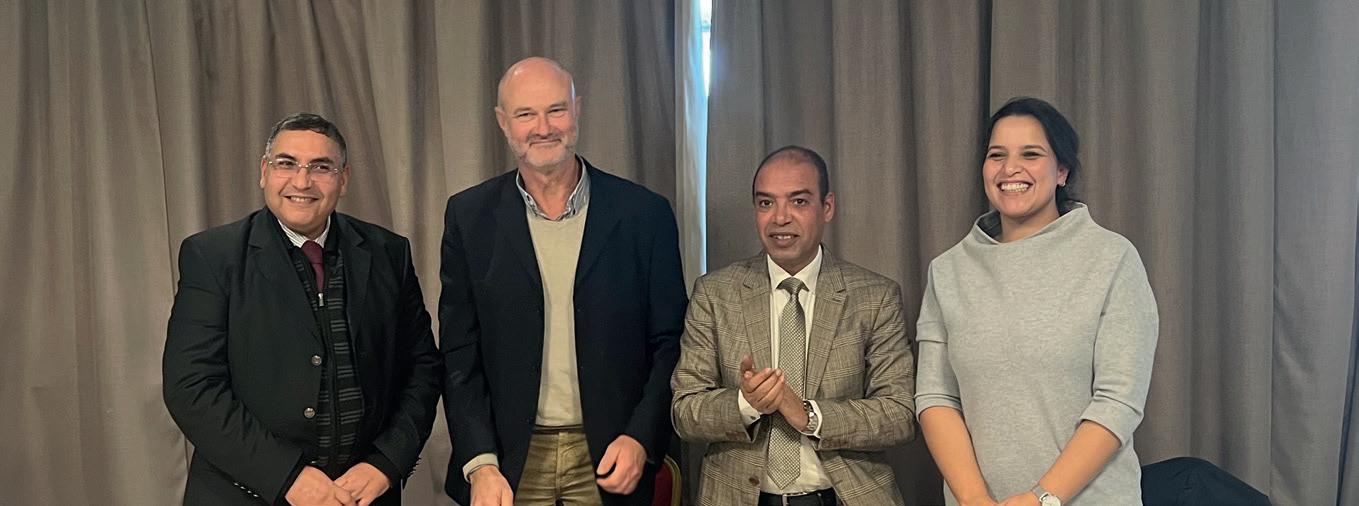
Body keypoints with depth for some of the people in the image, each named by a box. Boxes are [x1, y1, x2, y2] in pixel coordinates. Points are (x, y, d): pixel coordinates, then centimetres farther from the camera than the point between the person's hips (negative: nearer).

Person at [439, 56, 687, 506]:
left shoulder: (644, 213, -3)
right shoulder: (469, 216, 0)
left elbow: (669, 344, 1)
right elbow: (459, 355, 0)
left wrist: (641, 439, -9)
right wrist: (480, 464, -8)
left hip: (608, 459, 0)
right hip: (510, 459, 1)